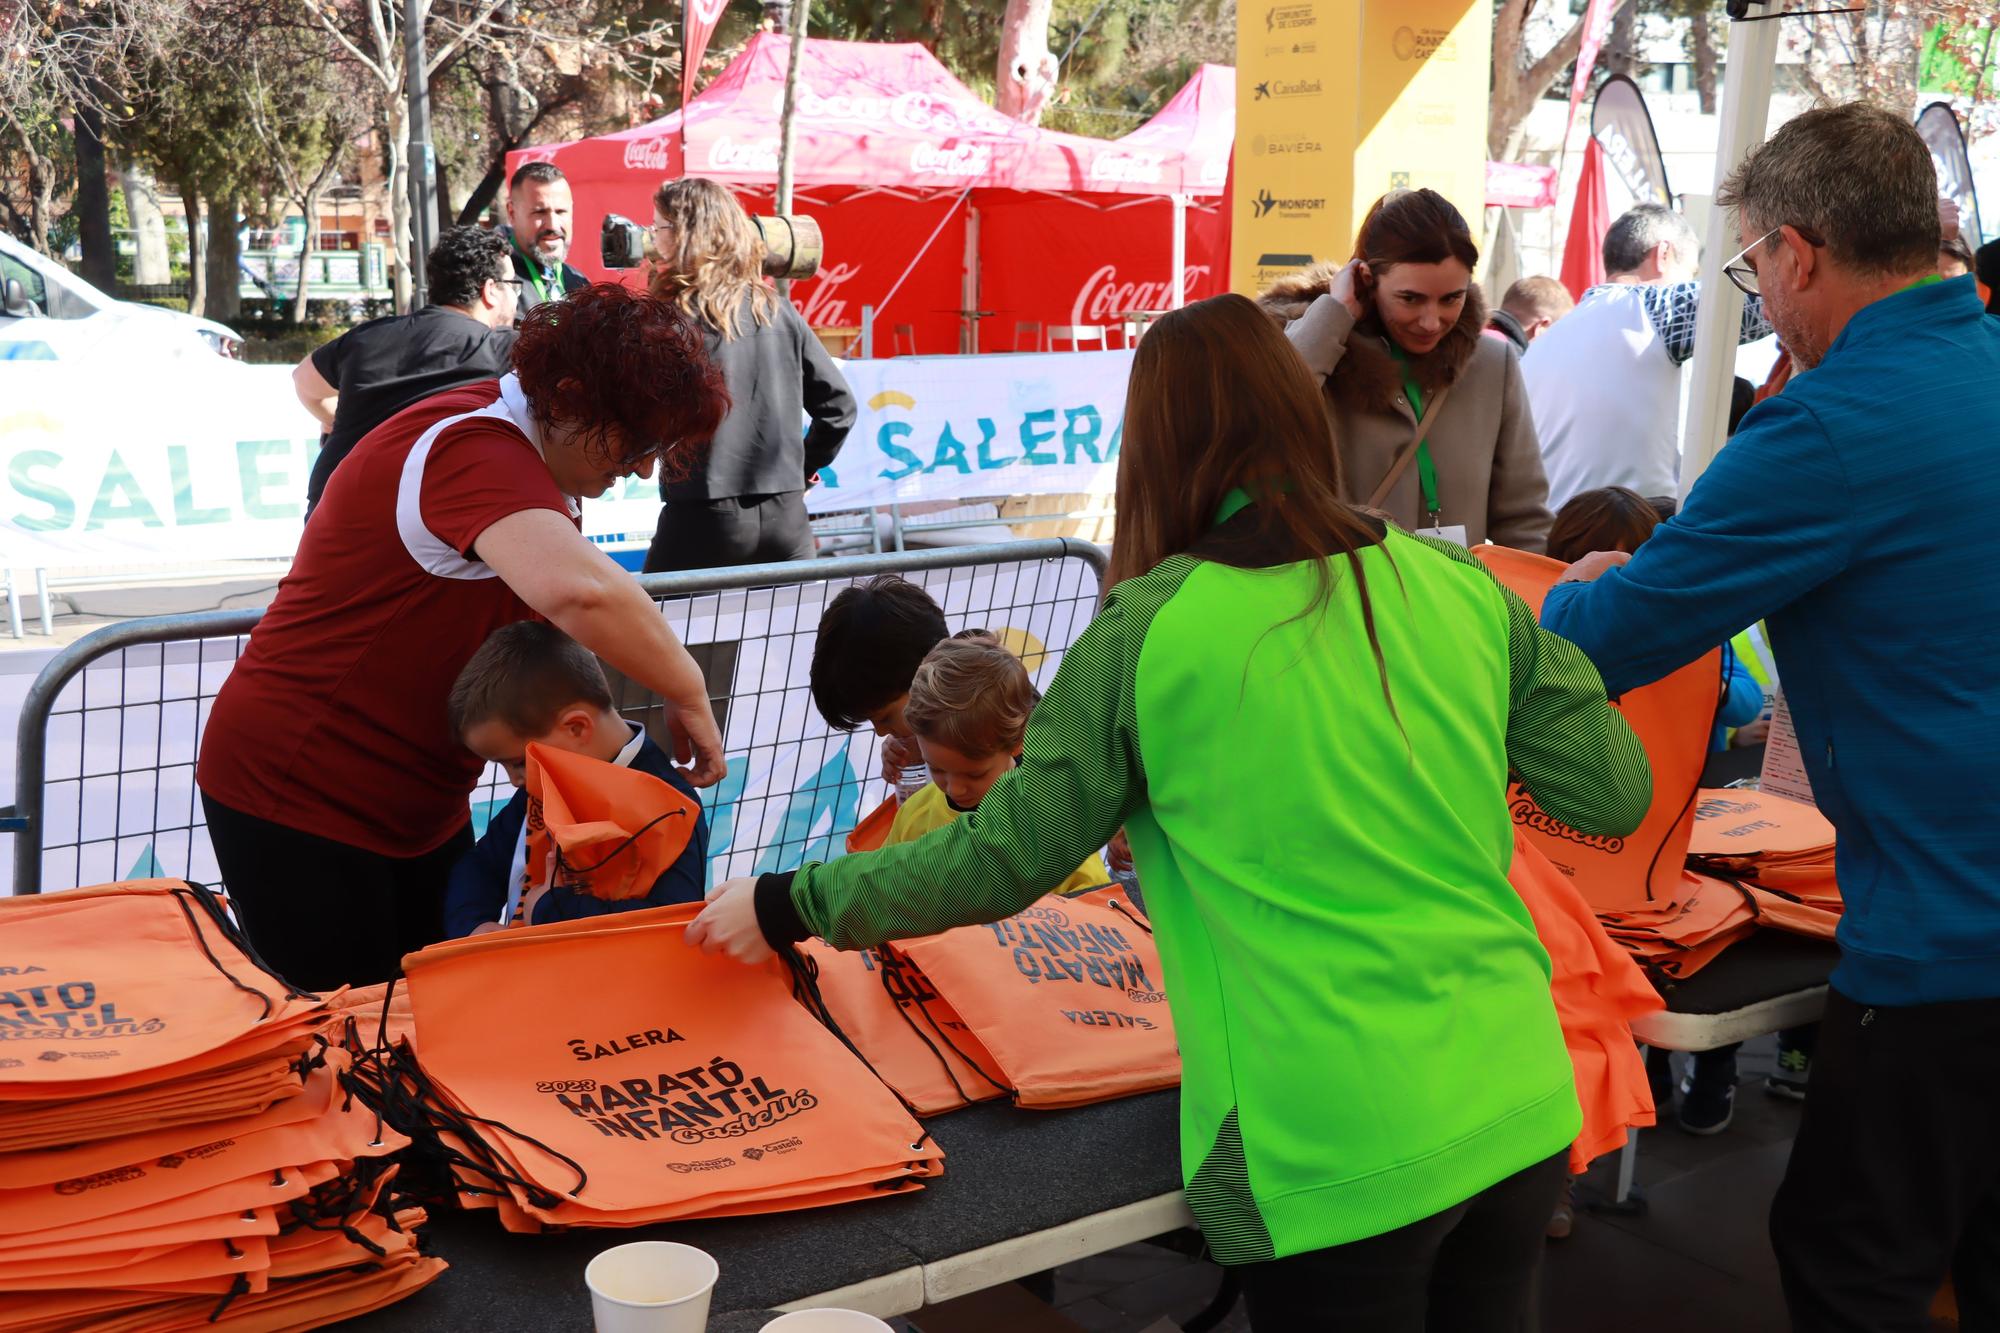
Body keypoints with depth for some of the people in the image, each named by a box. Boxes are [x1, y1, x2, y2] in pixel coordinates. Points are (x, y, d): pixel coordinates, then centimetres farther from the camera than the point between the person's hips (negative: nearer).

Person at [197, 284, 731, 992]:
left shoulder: (520, 443, 5)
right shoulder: (473, 449, -27)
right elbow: (579, 589, -46)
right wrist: (689, 695, -33)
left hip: (419, 800, 9)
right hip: (298, 798, -9)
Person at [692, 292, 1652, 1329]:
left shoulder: (1147, 632, -10)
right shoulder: (1458, 585, 1)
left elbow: (1005, 857, -3)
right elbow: (1617, 794, 5)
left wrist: (787, 906, 10)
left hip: (1340, 1157, -4)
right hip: (1521, 1111, 4)